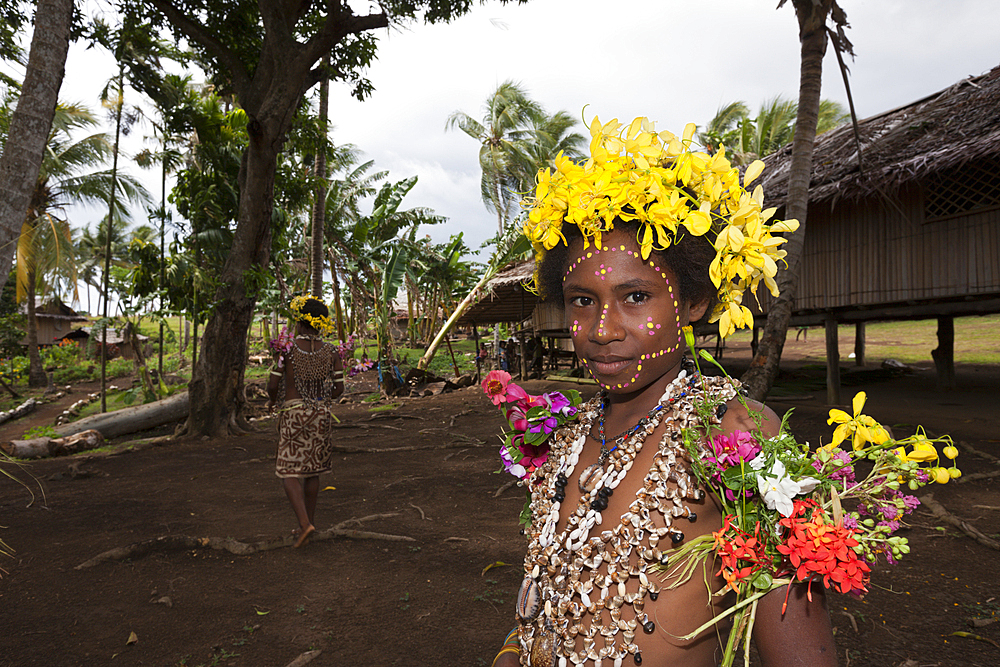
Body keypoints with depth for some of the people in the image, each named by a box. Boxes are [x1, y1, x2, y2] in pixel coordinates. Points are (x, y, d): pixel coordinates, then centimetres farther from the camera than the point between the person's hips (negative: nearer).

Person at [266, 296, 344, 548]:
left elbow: (273, 385, -7)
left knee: (289, 472, 2)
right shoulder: (330, 352, -1)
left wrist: (273, 399, 16)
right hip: (321, 414, 4)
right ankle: (309, 521, 24)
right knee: (312, 470, 15)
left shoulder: (287, 349, -10)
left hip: (293, 413, -4)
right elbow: (338, 389, 1)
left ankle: (305, 523, -12)